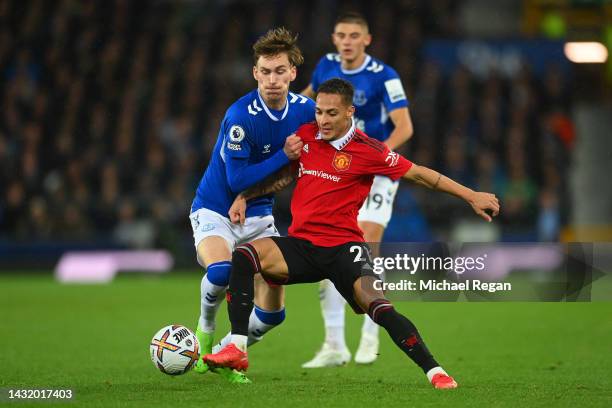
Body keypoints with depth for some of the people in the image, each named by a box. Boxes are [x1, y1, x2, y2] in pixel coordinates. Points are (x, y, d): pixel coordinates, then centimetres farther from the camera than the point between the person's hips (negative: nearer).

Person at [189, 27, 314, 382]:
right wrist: (284, 156, -26)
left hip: (258, 216, 6)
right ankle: (206, 329, -4)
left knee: (273, 313, 2)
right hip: (216, 211, -6)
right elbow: (237, 180, -25)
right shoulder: (241, 116, -25)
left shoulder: (305, 109, -6)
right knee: (221, 272, -36)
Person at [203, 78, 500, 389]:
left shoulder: (368, 150, -6)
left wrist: (471, 196, -1)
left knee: (381, 308, -25)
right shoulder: (305, 135, 7)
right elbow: (285, 176, 24)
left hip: (343, 247, -4)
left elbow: (418, 174, -1)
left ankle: (435, 373, -16)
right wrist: (244, 197, 16)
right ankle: (237, 350, -24)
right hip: (300, 244, 4)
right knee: (244, 256, -23)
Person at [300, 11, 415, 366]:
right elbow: (311, 92, 25)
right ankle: (335, 346, 5)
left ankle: (370, 337, 2)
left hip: (376, 175, -5)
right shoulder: (327, 67, 2)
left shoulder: (383, 77, -15)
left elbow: (404, 127, -21)